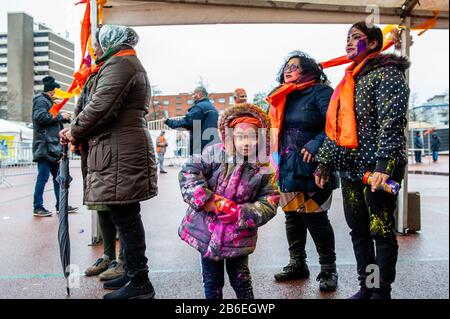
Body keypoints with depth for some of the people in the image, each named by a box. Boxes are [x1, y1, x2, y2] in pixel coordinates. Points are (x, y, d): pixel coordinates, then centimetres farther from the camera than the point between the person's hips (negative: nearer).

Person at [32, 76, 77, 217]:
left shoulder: (48, 101, 23)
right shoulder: (41, 100, -6)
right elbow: (41, 117, -21)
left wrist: (65, 117, 19)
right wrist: (60, 116, -12)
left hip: (53, 147, 10)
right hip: (45, 146, -10)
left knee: (57, 177, 11)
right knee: (43, 177, -6)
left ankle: (60, 205, 18)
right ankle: (38, 207, 1)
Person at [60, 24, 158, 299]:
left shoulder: (119, 63, -6)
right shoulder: (132, 64, 27)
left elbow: (100, 107, -17)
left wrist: (75, 132, 0)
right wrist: (79, 132, 14)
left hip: (120, 154, -10)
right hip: (129, 148, 10)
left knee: (125, 217, -6)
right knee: (126, 217, 14)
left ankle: (140, 284, 3)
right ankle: (134, 273, 25)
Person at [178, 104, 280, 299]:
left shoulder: (266, 169, -8)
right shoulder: (215, 153, -8)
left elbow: (268, 205, -8)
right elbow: (188, 173, -12)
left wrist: (239, 213, -23)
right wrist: (209, 202, -21)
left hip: (238, 237, -1)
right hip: (206, 231, 1)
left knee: (241, 280, 13)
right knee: (212, 282, 17)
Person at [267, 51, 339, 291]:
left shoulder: (320, 91, -4)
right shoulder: (283, 97, 17)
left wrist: (316, 144, -25)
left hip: (311, 167, -7)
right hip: (288, 168, 7)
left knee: (315, 217, -3)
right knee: (292, 216, 13)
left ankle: (328, 269, 14)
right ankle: (297, 264, 28)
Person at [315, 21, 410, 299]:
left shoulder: (387, 73, -4)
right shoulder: (350, 80, 19)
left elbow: (392, 121, -16)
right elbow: (336, 127, 19)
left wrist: (384, 164, -26)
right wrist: (324, 163, 14)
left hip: (377, 169, -8)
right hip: (350, 169, 8)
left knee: (381, 232, 2)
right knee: (359, 232, 13)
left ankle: (382, 292, 16)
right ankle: (366, 288, 27)